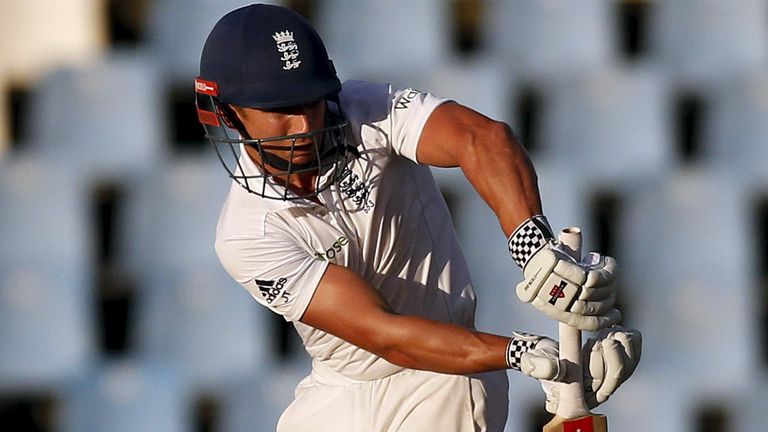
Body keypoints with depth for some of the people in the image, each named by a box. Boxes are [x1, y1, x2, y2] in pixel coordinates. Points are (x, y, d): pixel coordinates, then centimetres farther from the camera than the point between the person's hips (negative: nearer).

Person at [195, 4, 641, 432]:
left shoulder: (370, 112, -16)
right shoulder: (245, 236, -17)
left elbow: (484, 137, -35)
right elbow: (383, 335, -26)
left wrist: (533, 240, -55)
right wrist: (524, 353, -38)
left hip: (444, 388, -2)